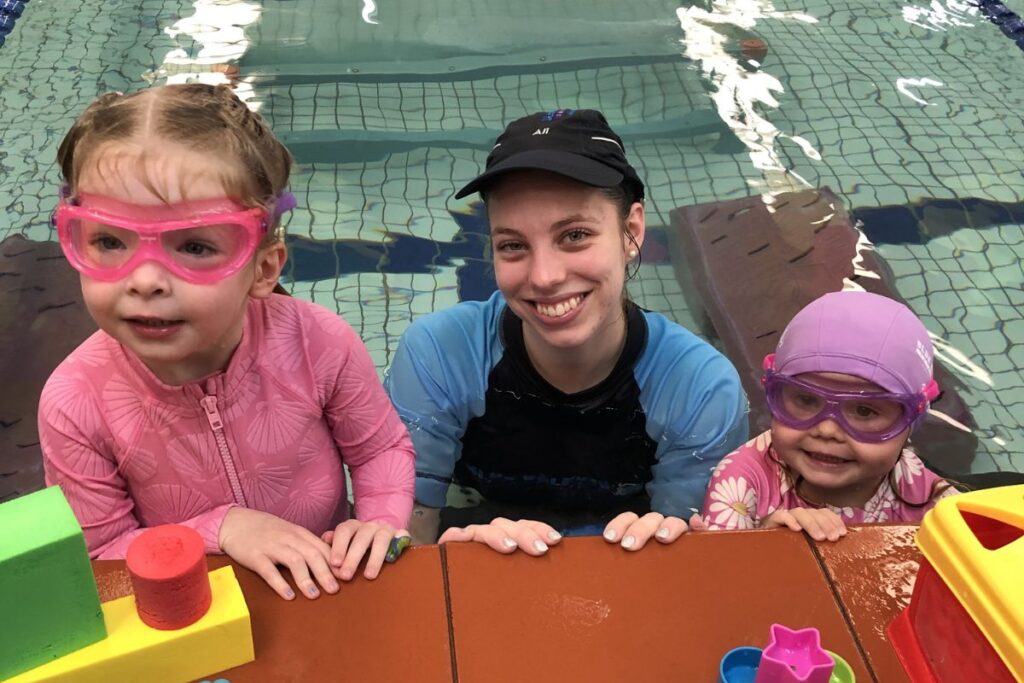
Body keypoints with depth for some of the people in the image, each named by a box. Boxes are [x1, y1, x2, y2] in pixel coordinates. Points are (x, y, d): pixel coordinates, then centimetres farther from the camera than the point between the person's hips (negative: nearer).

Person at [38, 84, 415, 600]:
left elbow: (381, 449, -1)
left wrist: (382, 522, -20)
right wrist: (218, 529, -21)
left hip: (327, 588, 1)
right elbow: (98, 555, -8)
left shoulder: (320, 344, -20)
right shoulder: (75, 406, -20)